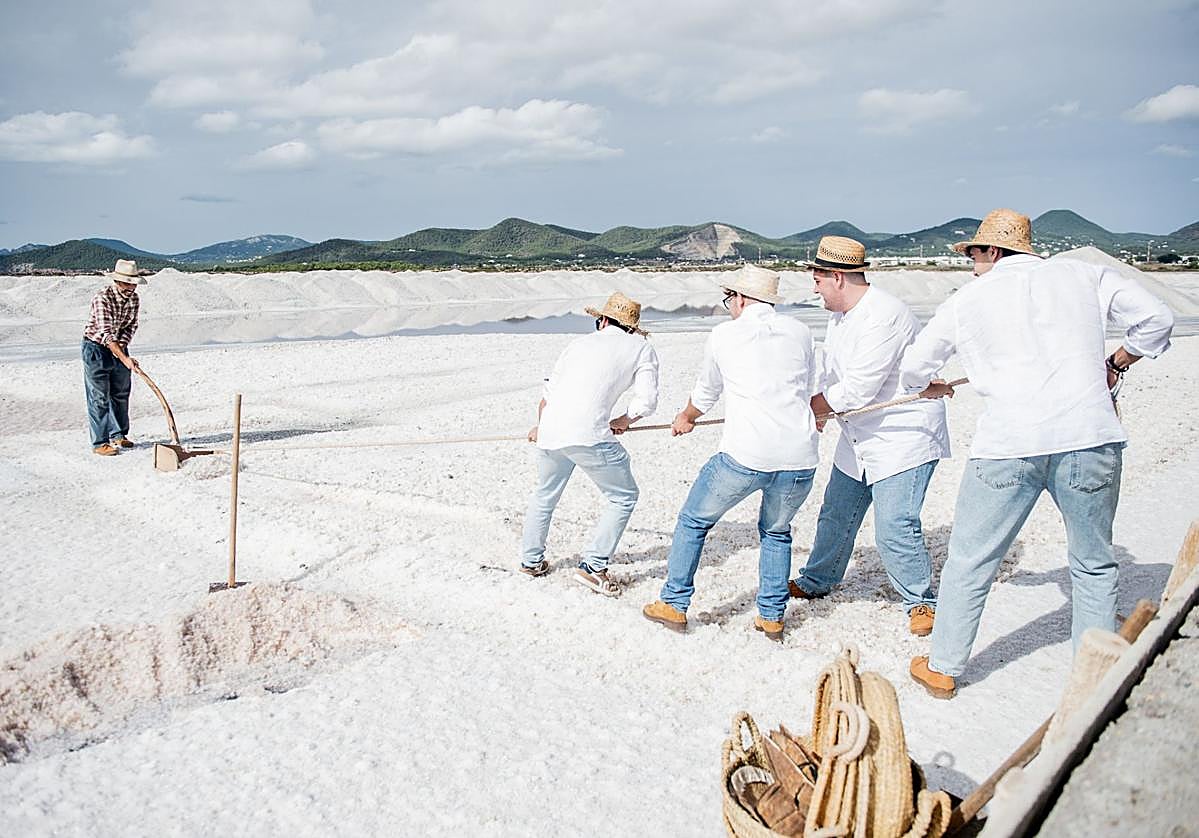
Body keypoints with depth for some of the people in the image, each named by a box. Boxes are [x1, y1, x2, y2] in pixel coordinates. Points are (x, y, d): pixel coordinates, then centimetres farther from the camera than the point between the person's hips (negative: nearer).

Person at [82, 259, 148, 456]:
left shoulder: (134, 299, -3)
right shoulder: (102, 298, -26)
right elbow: (106, 333, -33)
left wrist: (122, 345, -15)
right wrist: (124, 358, -41)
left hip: (119, 347, 7)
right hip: (96, 349, -7)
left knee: (121, 393, 14)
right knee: (99, 397, -6)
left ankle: (118, 435, 29)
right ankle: (100, 443, -2)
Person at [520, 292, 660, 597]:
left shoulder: (580, 343, 21)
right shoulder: (642, 348, 10)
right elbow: (646, 401, 2)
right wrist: (624, 420, 22)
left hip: (550, 432, 5)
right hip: (588, 435, -5)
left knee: (544, 495, 27)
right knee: (623, 497, 12)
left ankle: (531, 560, 37)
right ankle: (593, 566, 6)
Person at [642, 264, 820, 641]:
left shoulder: (724, 335, 7)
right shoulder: (799, 332, 12)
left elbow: (705, 392, 22)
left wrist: (685, 418, 42)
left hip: (744, 455, -3)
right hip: (799, 458, 3)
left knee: (693, 522, 18)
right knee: (777, 532, 27)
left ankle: (674, 604, 22)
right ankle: (771, 616, 26)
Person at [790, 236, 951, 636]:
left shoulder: (882, 317, -25)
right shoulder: (839, 316, 7)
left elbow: (856, 391, -27)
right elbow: (834, 378, 13)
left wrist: (808, 408, -13)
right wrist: (820, 411, -4)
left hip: (904, 438, -9)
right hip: (860, 439, 10)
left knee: (894, 526, -12)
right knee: (836, 514, 18)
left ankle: (921, 601, 8)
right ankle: (816, 581, 36)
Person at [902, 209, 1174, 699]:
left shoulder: (968, 300, 11)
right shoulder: (1084, 276, 12)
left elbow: (913, 368, 19)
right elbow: (1155, 319, 9)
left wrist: (928, 387, 41)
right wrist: (1115, 365, 25)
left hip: (1007, 446, -1)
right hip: (1089, 437, 1)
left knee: (969, 563, 12)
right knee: (1094, 566, 17)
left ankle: (943, 668, 22)